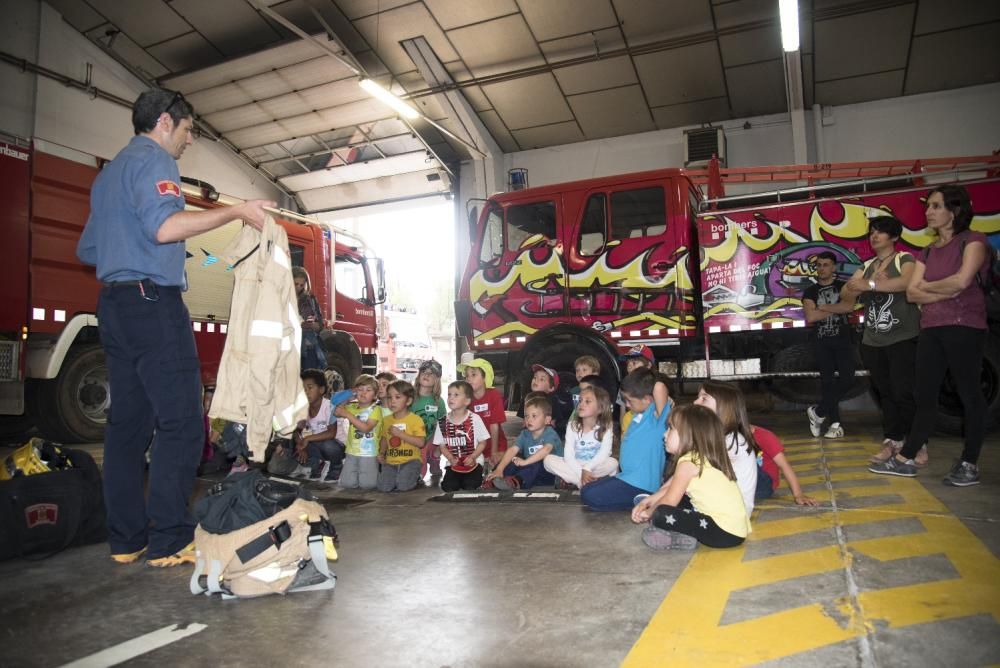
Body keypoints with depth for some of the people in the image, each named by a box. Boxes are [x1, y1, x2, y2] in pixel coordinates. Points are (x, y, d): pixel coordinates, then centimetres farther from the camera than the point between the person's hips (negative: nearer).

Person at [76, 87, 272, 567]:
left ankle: (126, 539, 12)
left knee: (127, 423, 8)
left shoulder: (108, 173, 26)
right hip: (153, 303, -10)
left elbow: (86, 249, 28)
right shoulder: (153, 159, -4)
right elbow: (164, 225, -22)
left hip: (113, 306, 10)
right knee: (180, 423, -9)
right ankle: (170, 541, -8)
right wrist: (236, 212, -18)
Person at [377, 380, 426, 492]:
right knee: (384, 487, -16)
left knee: (403, 486, -24)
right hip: (391, 461, 4)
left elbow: (420, 442, -17)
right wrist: (381, 453, 4)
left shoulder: (415, 419, -8)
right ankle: (396, 476, 16)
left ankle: (415, 478, 11)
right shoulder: (386, 419, 9)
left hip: (410, 460, -4)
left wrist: (400, 433, -20)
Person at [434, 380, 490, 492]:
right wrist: (451, 459, -12)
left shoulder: (475, 419, -8)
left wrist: (473, 457, -16)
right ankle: (458, 479, 9)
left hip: (473, 462, -2)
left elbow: (483, 442, -2)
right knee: (448, 487, -19)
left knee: (470, 487, -23)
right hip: (454, 464, 2)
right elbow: (442, 445, 6)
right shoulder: (442, 422, 0)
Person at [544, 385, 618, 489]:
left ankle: (572, 481, -21)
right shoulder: (572, 426, -5)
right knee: (548, 459, -20)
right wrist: (581, 472, -27)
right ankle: (584, 482, -21)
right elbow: (568, 454, -13)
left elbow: (604, 453, -20)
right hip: (575, 467, 1)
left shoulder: (606, 426, -9)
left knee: (613, 463, -32)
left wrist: (587, 469, -30)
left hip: (595, 467, -1)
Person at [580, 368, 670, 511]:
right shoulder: (640, 416, 9)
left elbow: (659, 387, -37)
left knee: (590, 496, -17)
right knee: (587, 490, 22)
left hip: (641, 485, -10)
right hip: (629, 478, 10)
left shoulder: (656, 415, -19)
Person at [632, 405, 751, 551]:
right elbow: (668, 488, 19)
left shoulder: (688, 462, -15)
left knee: (661, 515, -23)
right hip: (735, 526, 10)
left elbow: (669, 501, -8)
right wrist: (646, 502, 12)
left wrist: (648, 513, 9)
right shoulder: (700, 458, 12)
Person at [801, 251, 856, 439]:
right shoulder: (810, 292, 7)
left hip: (843, 339, 0)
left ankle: (818, 412, 4)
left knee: (847, 379, -10)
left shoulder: (843, 286, 8)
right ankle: (835, 422, 7)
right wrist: (835, 309, -7)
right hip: (822, 342, 0)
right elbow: (810, 317, -7)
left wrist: (823, 309, -13)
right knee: (827, 381, 1)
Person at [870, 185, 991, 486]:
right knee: (924, 395, 8)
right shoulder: (928, 252, 16)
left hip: (964, 327, -6)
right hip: (931, 329, 7)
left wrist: (927, 285, -1)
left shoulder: (973, 240, -3)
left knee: (969, 394, 1)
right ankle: (905, 459, 12)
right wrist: (943, 294, -11)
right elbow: (912, 293, 6)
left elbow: (962, 281, -17)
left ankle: (970, 465, 10)